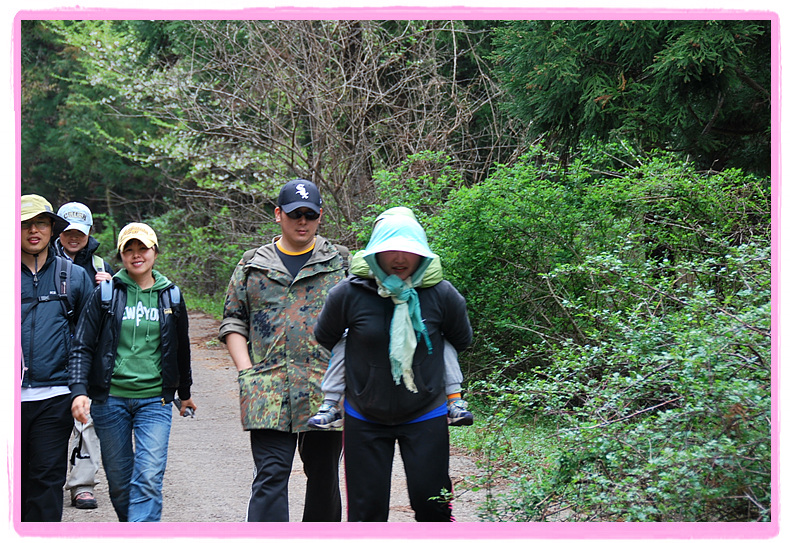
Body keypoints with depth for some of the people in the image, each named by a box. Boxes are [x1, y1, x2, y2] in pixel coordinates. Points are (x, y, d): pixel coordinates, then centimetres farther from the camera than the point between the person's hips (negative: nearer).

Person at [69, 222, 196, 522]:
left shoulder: (171, 296, 8)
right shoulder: (105, 294, 2)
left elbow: (181, 349, 21)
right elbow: (82, 346, -1)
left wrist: (185, 392, 29)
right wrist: (79, 390, -15)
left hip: (155, 400, 0)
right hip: (110, 398, 0)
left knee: (149, 478, -13)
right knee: (119, 480, 7)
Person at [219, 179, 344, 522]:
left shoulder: (341, 264, 9)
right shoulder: (252, 266, 12)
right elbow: (233, 322, 13)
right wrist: (246, 371, -1)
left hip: (326, 390, 1)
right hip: (268, 390, 0)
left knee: (323, 476, 9)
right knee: (270, 476, -9)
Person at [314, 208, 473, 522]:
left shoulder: (441, 295, -12)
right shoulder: (349, 294, -14)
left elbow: (461, 341, 9)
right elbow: (325, 338, 6)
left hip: (425, 417, 0)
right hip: (365, 420, 0)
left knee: (431, 504, 0)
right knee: (366, 509, 7)